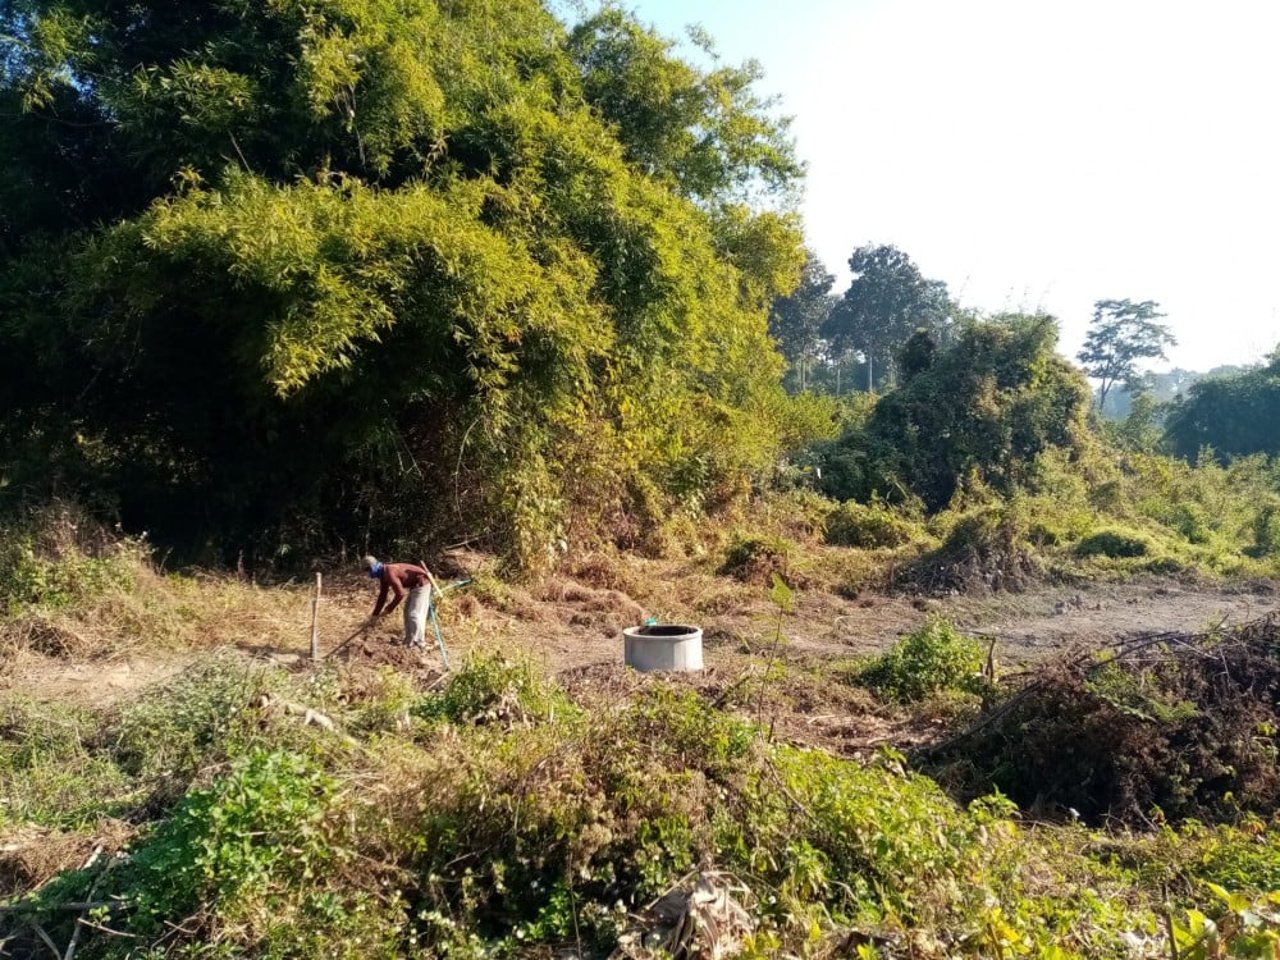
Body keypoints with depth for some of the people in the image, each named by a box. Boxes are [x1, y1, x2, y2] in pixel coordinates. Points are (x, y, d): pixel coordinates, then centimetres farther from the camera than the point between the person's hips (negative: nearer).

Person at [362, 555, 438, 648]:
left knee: (414, 614, -8)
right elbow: (382, 595, 17)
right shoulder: (383, 574, 9)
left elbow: (400, 594, -23)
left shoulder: (389, 573, -24)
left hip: (421, 583, -11)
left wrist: (388, 609, -12)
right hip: (416, 585, 11)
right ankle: (409, 640, 26)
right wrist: (375, 614, 18)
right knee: (408, 611, 16)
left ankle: (415, 644, 2)